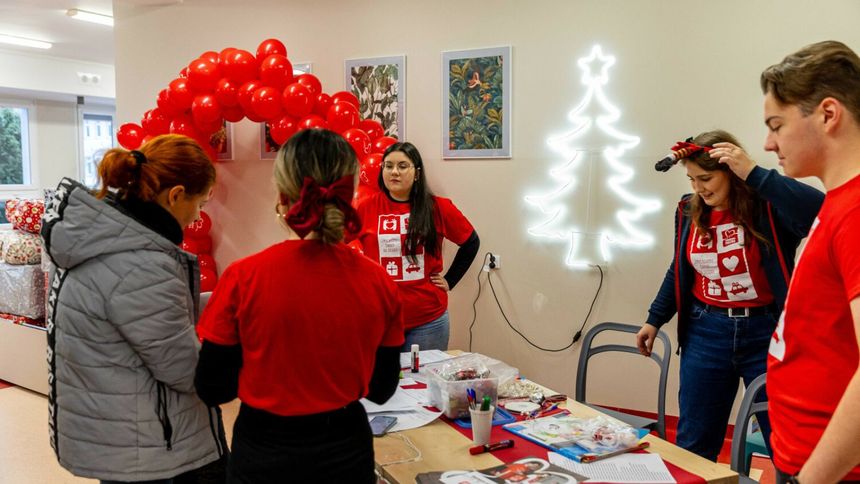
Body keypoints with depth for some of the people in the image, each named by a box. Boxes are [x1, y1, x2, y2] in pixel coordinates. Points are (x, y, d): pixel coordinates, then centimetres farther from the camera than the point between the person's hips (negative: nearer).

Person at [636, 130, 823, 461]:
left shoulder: (768, 206, -12)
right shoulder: (689, 212, 3)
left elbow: (820, 211, -34)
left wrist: (754, 172, -33)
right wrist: (655, 319, 17)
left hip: (765, 331, -4)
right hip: (705, 333, 4)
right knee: (693, 442, 12)